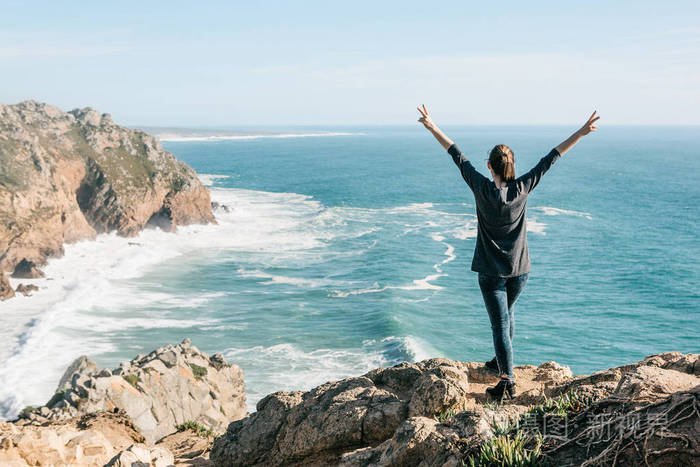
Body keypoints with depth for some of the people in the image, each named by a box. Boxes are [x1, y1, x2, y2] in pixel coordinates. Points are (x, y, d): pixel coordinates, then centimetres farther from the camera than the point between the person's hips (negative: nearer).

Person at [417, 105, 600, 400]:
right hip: (519, 269, 3)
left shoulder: (482, 188, -13)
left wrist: (432, 127, 1)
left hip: (491, 271, -3)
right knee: (506, 313, 26)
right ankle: (501, 362, 42)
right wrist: (580, 133, 2)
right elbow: (549, 159, -4)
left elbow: (458, 157, -6)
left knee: (500, 323, -3)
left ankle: (507, 382, -7)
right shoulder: (523, 188, -8)